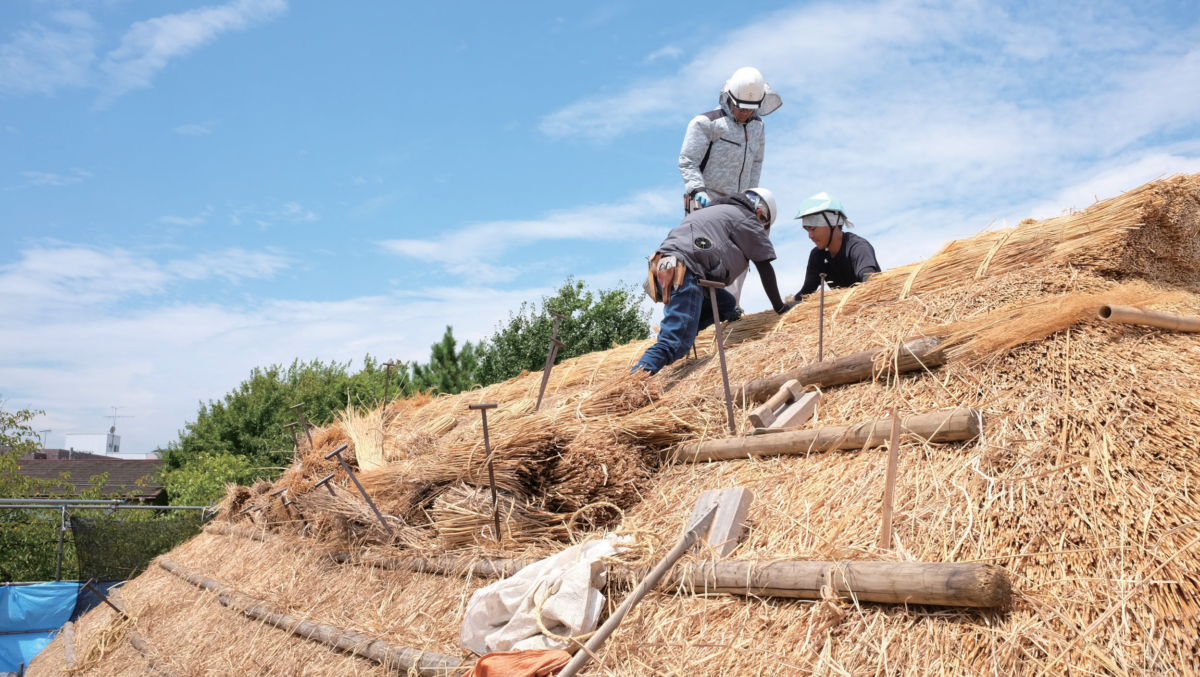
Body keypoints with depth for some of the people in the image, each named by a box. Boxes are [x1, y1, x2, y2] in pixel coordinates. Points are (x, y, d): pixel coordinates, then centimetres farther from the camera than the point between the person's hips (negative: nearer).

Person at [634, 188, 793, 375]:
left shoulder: (714, 211, 39)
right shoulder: (748, 219, 15)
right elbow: (765, 268, 13)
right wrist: (779, 307, 22)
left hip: (662, 268, 8)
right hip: (682, 273, -8)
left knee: (727, 305, 19)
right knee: (675, 343, -19)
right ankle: (639, 373, -42)